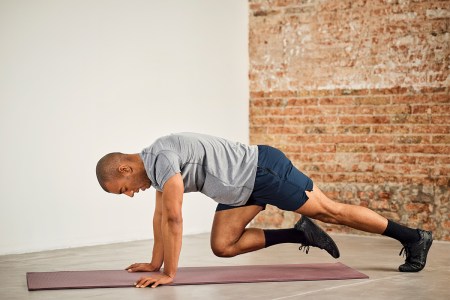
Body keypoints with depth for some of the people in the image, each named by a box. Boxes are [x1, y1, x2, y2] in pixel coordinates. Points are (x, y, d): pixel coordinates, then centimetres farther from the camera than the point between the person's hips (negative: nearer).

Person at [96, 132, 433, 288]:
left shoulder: (162, 159, -23)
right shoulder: (155, 165, 8)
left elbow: (174, 218, -27)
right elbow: (161, 215, 18)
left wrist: (168, 273, -22)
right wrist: (155, 262, 19)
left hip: (265, 170, -10)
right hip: (244, 187, 10)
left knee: (331, 212, -1)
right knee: (222, 246, 5)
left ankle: (413, 237, 12)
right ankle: (299, 234, 12)